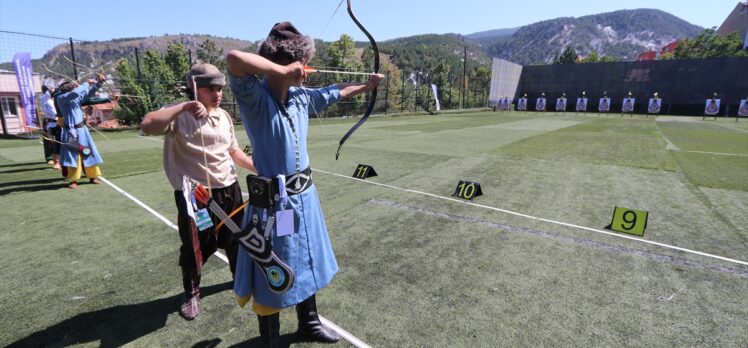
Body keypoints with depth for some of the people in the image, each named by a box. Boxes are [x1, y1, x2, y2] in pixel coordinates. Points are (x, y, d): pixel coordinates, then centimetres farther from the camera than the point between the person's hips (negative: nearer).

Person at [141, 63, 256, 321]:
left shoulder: (224, 116, 8)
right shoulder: (180, 116, -11)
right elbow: (147, 125, -30)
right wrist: (184, 106, -31)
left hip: (228, 189, 6)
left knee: (236, 240, 21)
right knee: (194, 247, 8)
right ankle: (191, 294, 34)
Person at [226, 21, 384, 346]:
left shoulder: (302, 96, 3)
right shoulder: (255, 97, -18)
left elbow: (336, 91, 20)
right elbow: (234, 59, -38)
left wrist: (367, 85, 32)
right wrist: (282, 71, -27)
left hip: (304, 195, 7)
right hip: (273, 200, -7)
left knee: (307, 265, 22)